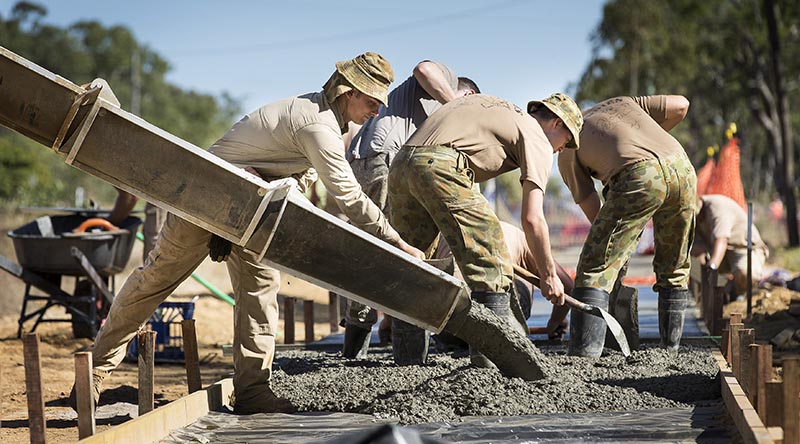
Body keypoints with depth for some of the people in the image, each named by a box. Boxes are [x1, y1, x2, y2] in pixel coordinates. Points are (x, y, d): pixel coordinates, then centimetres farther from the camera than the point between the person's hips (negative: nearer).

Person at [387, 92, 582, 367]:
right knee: (489, 258, -1)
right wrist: (549, 275, 14)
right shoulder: (537, 140, 11)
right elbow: (532, 219, 3)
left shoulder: (491, 105, 33)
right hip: (439, 167, -8)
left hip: (401, 165, 8)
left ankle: (408, 354, 18)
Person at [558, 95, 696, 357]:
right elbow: (680, 105, 28)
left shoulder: (567, 153, 24)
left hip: (639, 176, -5)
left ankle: (584, 350, -7)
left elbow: (591, 207, 21)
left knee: (595, 266, 3)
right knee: (674, 268, 21)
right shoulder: (619, 103, 36)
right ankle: (671, 345, 26)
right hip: (682, 167, 5)